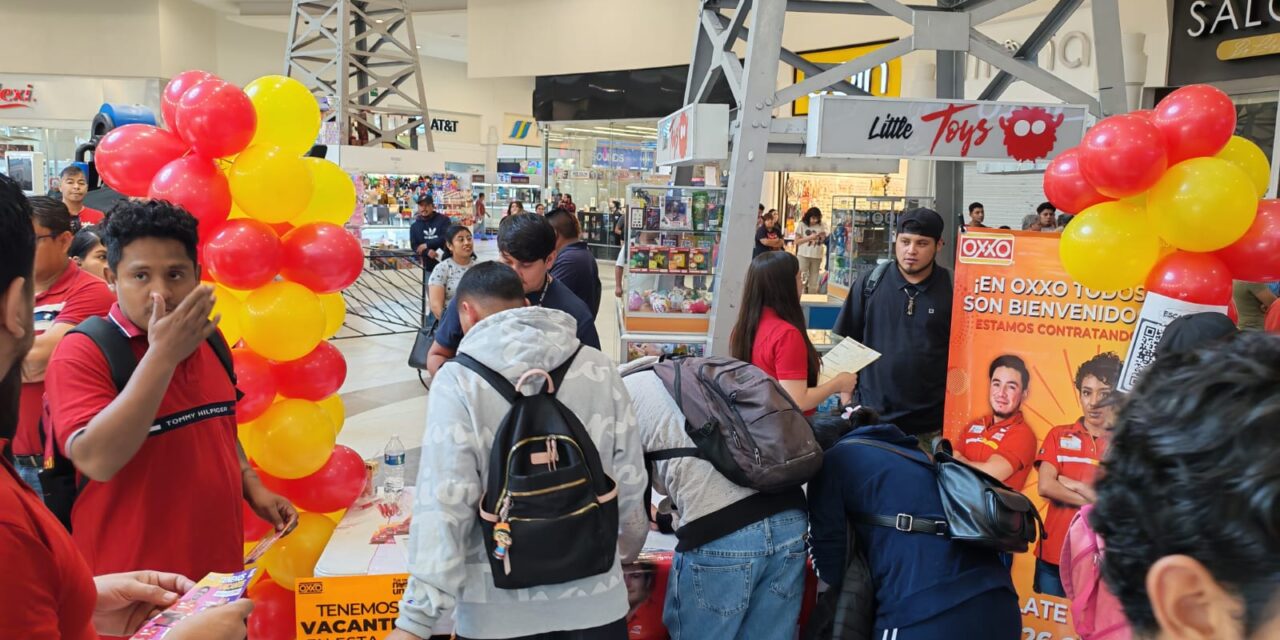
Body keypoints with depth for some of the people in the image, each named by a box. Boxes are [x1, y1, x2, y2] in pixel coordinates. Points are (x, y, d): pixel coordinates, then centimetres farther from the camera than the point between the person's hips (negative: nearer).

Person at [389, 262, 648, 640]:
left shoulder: (459, 381, -12)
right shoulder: (598, 367, -3)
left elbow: (444, 505, -17)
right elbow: (630, 480, 2)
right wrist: (628, 551, 20)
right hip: (596, 598, 3)